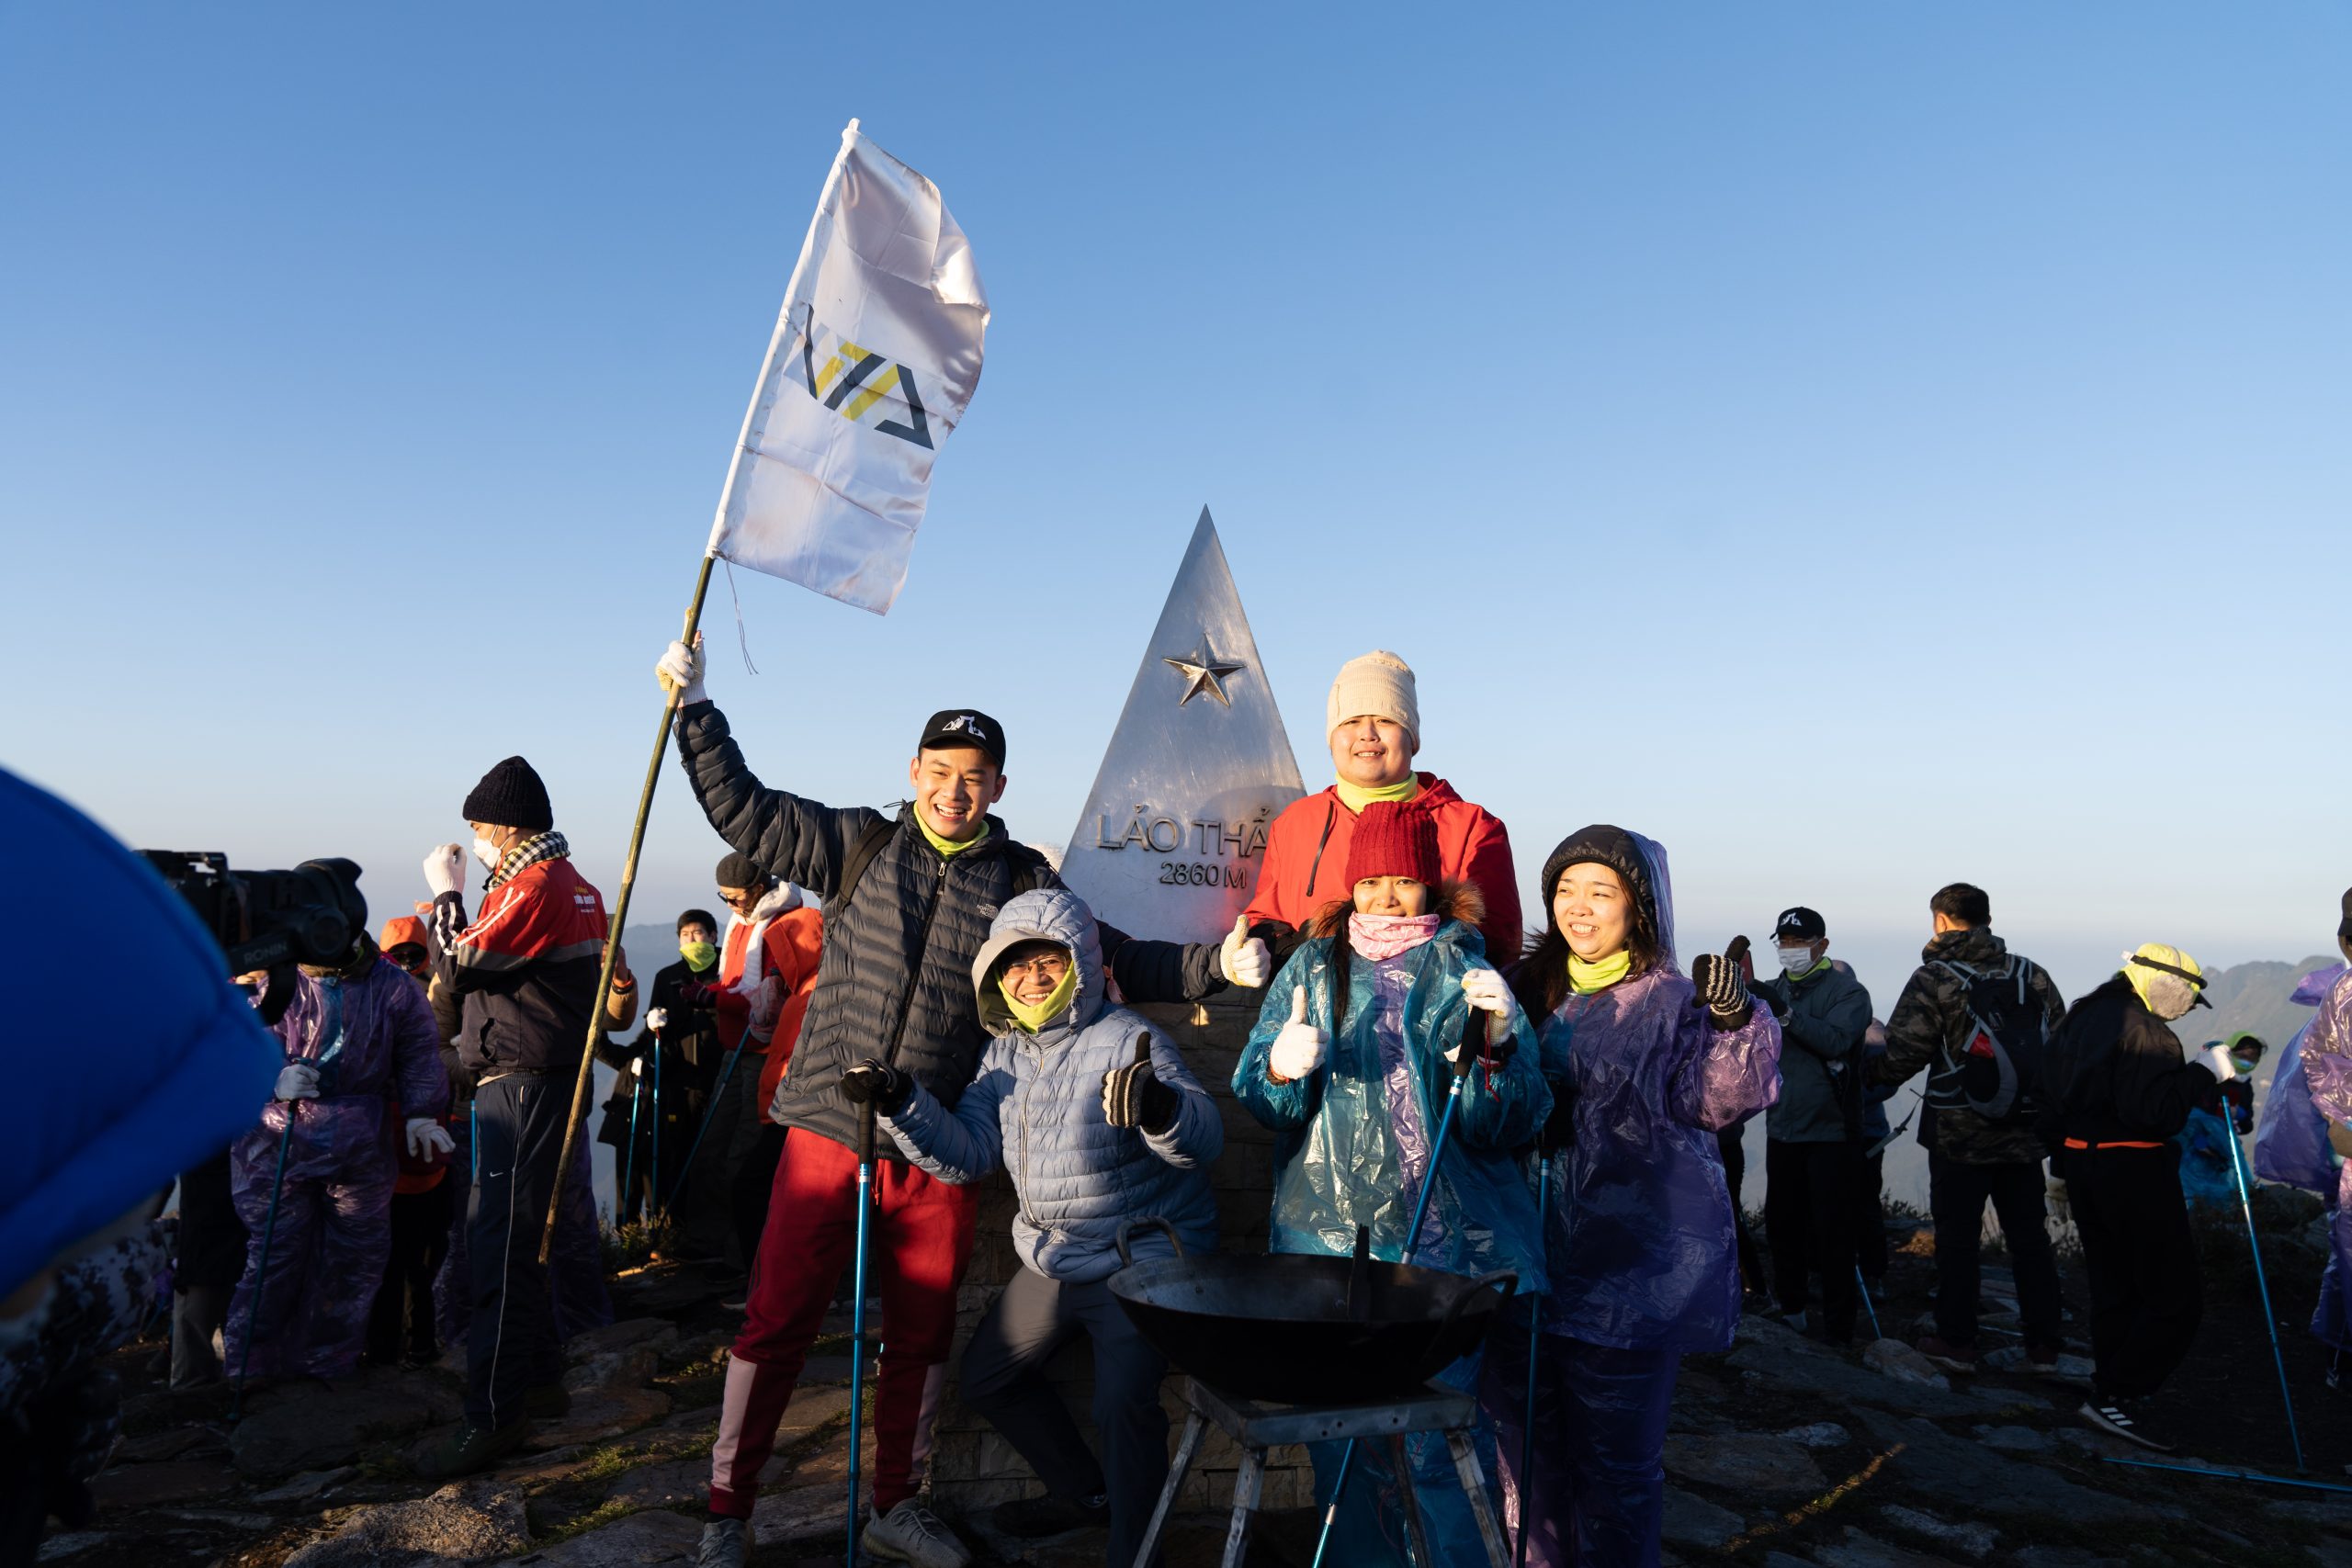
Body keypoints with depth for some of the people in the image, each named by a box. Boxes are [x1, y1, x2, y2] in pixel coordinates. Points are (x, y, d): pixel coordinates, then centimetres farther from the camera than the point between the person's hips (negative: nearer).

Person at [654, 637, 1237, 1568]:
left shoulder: (1024, 883, 5)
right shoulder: (858, 845, 4)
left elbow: (1114, 961, 6)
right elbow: (741, 810, 6)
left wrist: (1215, 965, -6)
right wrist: (695, 708, 1)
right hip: (828, 1133, -1)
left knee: (921, 1334, 15)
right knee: (775, 1324, 4)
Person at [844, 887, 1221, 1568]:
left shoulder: (1124, 1040, -19)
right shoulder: (1006, 1052, 3)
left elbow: (1205, 1136, -30)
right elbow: (966, 1154, -2)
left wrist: (1161, 1108, -53)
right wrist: (900, 1102, -17)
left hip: (1141, 1262, -8)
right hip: (1051, 1259, 8)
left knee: (1122, 1403, -23)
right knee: (987, 1377, 17)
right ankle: (1085, 1492, 38)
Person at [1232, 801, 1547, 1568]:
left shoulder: (1465, 969, 6)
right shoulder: (1313, 966, 11)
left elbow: (1510, 1122, 0)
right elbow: (1254, 1092, 7)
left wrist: (1493, 1042, -17)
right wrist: (1281, 1069, -15)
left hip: (1444, 1239, -2)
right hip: (1327, 1231, 2)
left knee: (1436, 1436, -2)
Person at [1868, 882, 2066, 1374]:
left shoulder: (1934, 979, -12)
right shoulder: (2032, 975, 4)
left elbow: (1902, 1054, -14)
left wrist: (1870, 1074, 5)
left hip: (1959, 1134, -4)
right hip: (2025, 1131, 5)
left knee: (1957, 1238, 6)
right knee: (2029, 1236, 14)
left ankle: (1956, 1341, 12)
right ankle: (2043, 1345, 20)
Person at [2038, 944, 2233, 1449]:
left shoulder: (2077, 1020, 13)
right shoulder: (2145, 1033, -17)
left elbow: (2052, 1101, 18)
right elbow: (2156, 1113, -24)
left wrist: (2062, 1163, 25)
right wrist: (2205, 1073, -14)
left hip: (2082, 1166, 9)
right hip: (2133, 1174, -9)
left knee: (2111, 1286, 17)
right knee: (2175, 1299, -2)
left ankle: (2113, 1394, 23)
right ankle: (2114, 1396, -3)